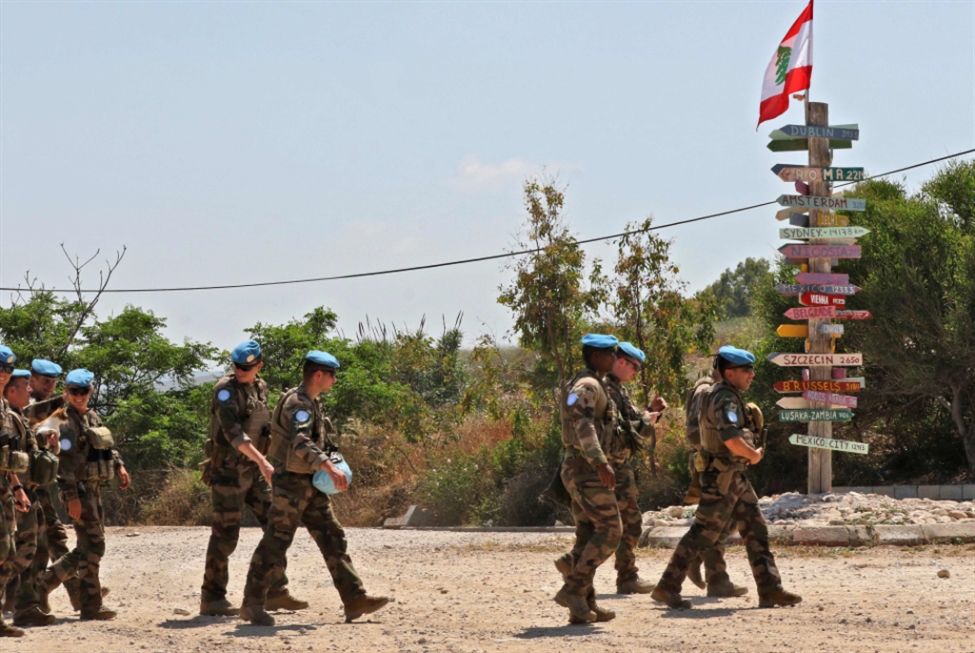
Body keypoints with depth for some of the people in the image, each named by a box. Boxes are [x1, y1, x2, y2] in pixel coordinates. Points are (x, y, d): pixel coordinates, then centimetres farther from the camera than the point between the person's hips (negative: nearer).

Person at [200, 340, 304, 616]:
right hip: (228, 470, -7)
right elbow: (233, 432, -26)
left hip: (252, 469, 7)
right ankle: (212, 599, 2)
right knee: (225, 534, -5)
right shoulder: (226, 389, -15)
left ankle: (276, 592, 11)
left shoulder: (261, 388, 9)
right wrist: (262, 461, -34)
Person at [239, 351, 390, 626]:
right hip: (291, 483, -10)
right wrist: (329, 467, -43)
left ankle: (354, 599, 5)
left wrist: (335, 466, 12)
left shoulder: (311, 403, 16)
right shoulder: (297, 403, -17)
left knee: (333, 539, 5)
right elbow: (300, 442, -33)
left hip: (310, 485, 10)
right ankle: (252, 604, 3)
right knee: (275, 543, -5)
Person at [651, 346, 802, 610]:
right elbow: (732, 439, -32)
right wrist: (754, 455, -15)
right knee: (702, 533, -5)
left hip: (735, 476, 10)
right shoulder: (725, 399, -18)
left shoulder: (728, 397, 14)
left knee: (757, 530, 7)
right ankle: (667, 588, 2)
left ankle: (770, 590, 8)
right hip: (722, 477, -10)